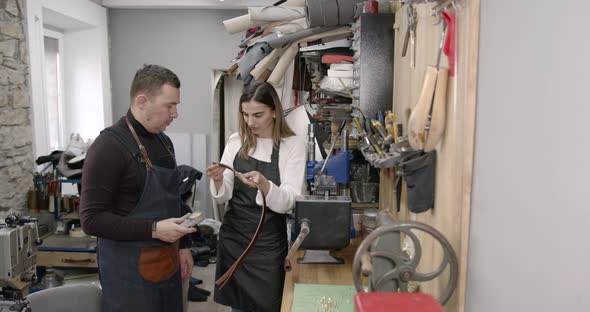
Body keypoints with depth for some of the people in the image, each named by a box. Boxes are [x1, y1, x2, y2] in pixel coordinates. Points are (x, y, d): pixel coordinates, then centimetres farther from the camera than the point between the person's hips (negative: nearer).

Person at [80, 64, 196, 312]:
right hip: (129, 266, -7)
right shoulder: (109, 146, -17)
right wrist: (153, 229, -24)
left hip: (167, 260, 7)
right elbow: (92, 219, -19)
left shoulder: (164, 142, 7)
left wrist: (183, 245, 15)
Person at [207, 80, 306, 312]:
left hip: (268, 241, -3)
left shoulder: (293, 145, -8)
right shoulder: (235, 142, 2)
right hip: (233, 236, 3)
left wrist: (264, 184, -34)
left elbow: (287, 203, -15)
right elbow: (222, 198, 0)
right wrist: (218, 181, -21)